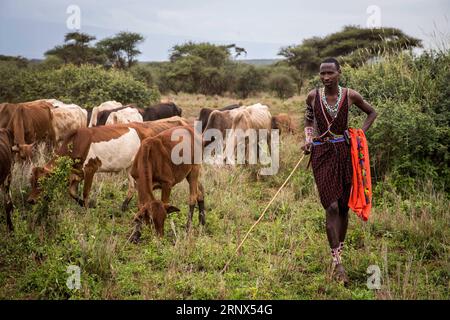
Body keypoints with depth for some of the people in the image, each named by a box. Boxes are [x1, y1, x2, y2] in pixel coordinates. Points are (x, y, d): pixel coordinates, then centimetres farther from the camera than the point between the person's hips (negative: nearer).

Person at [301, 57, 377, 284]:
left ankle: (339, 252, 27)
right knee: (331, 207, -12)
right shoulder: (313, 96, 0)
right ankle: (337, 262, -12)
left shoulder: (350, 96, -2)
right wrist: (308, 139, 7)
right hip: (322, 154, -1)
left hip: (344, 152, 1)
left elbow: (372, 113, 15)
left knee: (343, 206, 8)